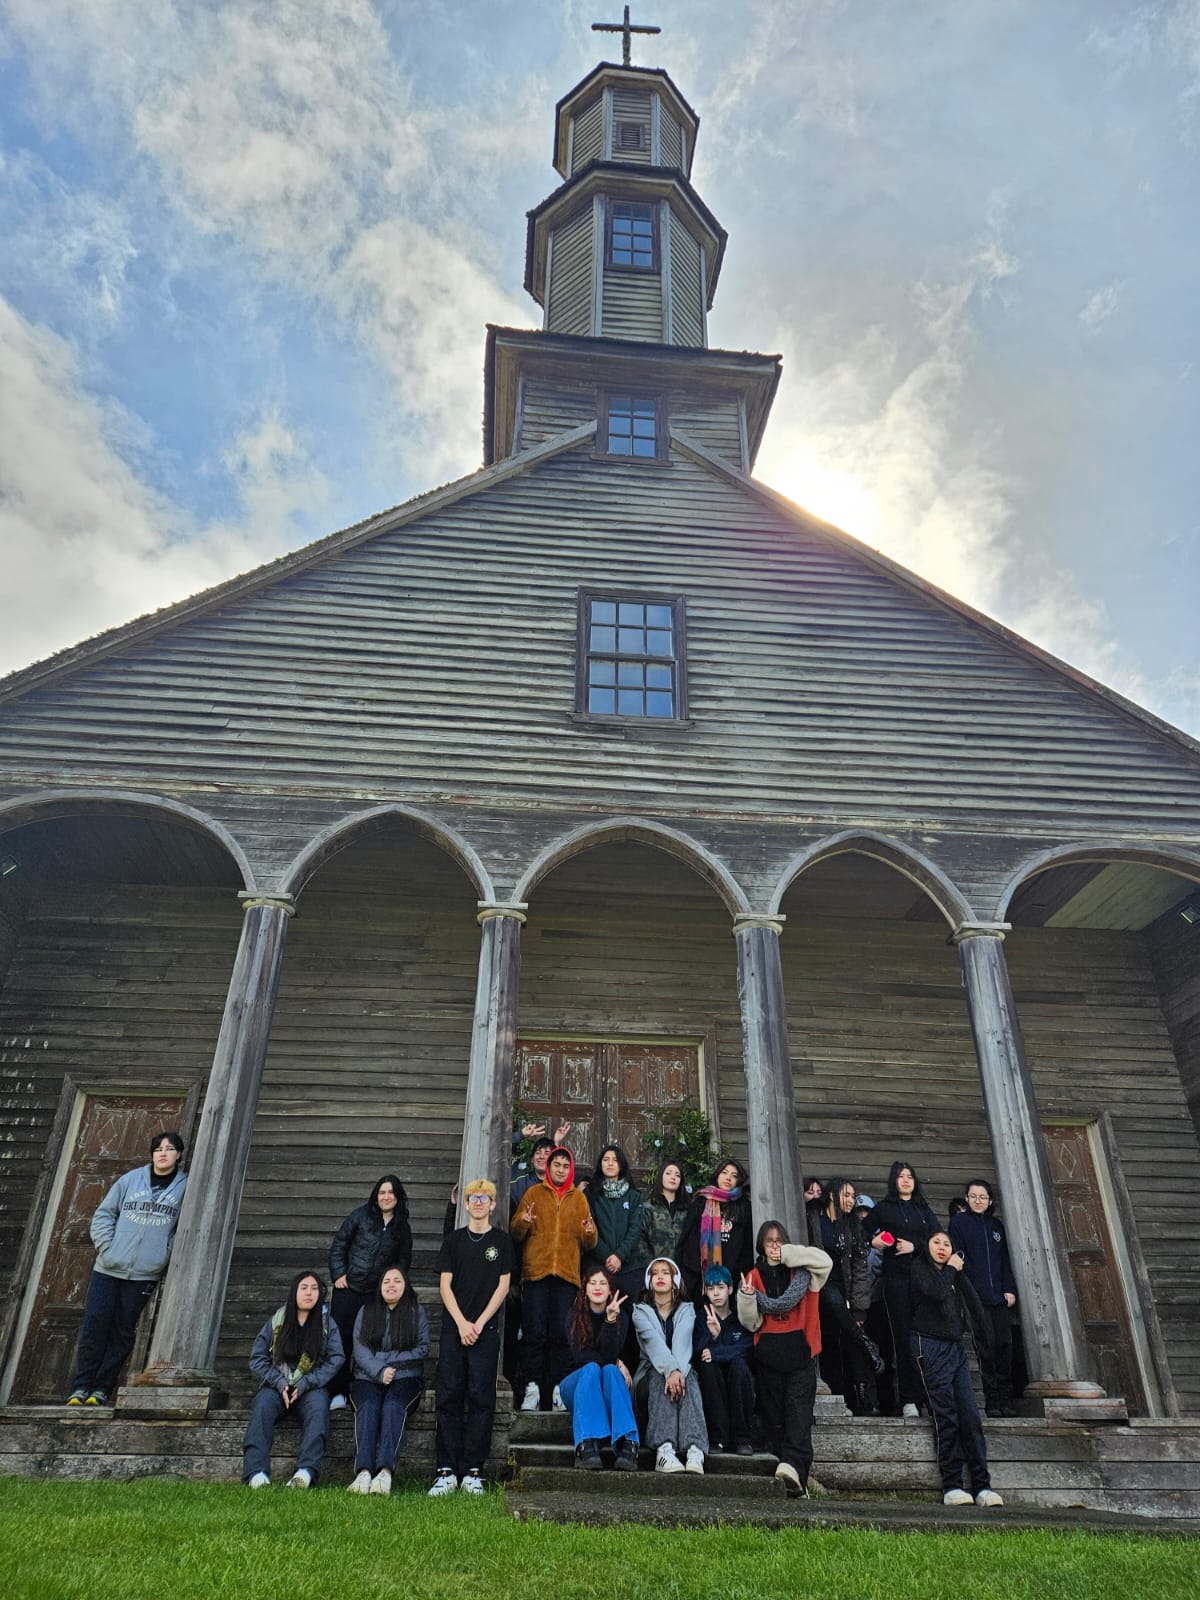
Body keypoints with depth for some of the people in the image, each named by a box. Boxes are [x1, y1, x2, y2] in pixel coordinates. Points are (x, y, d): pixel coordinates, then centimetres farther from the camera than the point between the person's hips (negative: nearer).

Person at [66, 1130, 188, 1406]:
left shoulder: (185, 1187, 0)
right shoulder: (131, 1179, 3)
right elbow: (103, 1214, 7)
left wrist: (166, 1255, -4)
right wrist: (106, 1246, -3)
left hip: (144, 1275, -1)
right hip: (108, 1269, 1)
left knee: (122, 1333, 4)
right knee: (94, 1326, 1)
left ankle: (101, 1389, 13)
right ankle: (81, 1387, 12)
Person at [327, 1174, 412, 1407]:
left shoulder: (402, 1227, 5)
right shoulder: (361, 1215, -2)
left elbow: (404, 1260, 16)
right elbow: (339, 1244, 2)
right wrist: (339, 1273, -5)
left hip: (378, 1293, 1)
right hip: (349, 1288, -1)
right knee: (341, 1338, 1)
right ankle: (338, 1392, 12)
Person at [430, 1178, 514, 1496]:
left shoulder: (501, 1242, 7)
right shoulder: (453, 1241, 10)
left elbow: (503, 1285, 2)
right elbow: (444, 1284, 5)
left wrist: (478, 1324, -7)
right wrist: (461, 1323, -7)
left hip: (486, 1331, -1)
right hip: (453, 1328, 1)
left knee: (480, 1399, -2)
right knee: (449, 1397, -1)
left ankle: (473, 1472, 3)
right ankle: (447, 1471, 3)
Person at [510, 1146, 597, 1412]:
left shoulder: (578, 1197, 14)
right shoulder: (534, 1193, 11)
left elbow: (589, 1243, 10)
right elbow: (516, 1233, 6)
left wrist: (589, 1233, -13)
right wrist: (523, 1223, -16)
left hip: (567, 1273, 1)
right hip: (536, 1271, -1)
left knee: (561, 1333, -1)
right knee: (535, 1332, -5)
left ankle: (558, 1389, 4)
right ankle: (532, 1388, -2)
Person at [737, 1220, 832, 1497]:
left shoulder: (800, 1271, 10)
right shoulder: (753, 1276, 10)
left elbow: (825, 1262, -11)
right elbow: (751, 1323, 5)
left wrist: (787, 1254, -6)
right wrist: (747, 1296, -16)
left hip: (801, 1351, -1)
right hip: (769, 1354, 2)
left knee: (798, 1407, -15)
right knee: (774, 1413, 0)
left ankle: (792, 1464, -26)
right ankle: (797, 1473, 6)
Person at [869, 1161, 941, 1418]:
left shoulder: (924, 1209, 18)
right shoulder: (883, 1208, 12)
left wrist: (914, 1246, -7)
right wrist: (873, 1241, -8)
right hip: (897, 1279, -2)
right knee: (904, 1337, -6)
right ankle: (909, 1400, -5)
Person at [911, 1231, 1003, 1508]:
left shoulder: (953, 1275, 21)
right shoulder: (919, 1268, 3)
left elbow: (974, 1306, 11)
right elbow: (937, 1292, -15)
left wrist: (959, 1272, 6)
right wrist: (951, 1269, -2)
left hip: (955, 1347, 6)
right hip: (930, 1345, -6)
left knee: (970, 1415, -3)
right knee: (946, 1416, -10)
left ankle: (982, 1485, -3)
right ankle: (951, 1486, -7)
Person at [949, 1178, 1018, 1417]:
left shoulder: (996, 1224, 17)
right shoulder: (958, 1222, 4)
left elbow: (1005, 1260, 16)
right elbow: (958, 1258, -2)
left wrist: (1010, 1289, 4)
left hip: (1000, 1297, 4)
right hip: (976, 1297, -4)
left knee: (1004, 1345, 0)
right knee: (987, 1345, -7)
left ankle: (1006, 1399, 8)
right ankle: (992, 1400, 0)